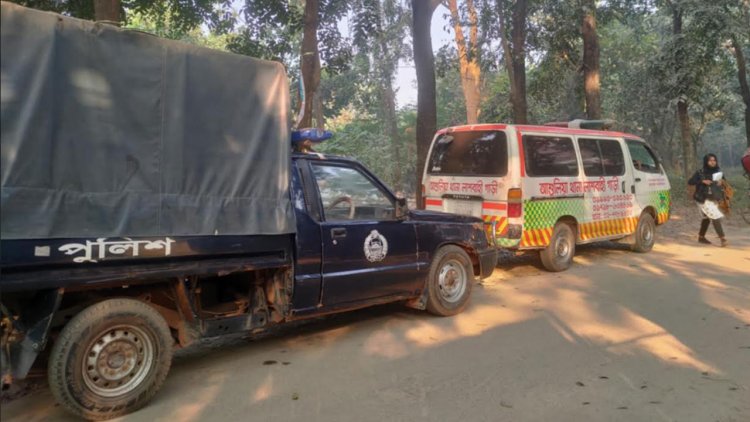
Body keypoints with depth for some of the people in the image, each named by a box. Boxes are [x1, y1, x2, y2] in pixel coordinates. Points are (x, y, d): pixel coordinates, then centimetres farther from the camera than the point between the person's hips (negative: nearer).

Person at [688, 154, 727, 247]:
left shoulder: (718, 172, 5)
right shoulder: (700, 172, -10)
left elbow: (723, 180, 16)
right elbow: (690, 182, -13)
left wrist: (722, 181, -7)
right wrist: (702, 181, -25)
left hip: (714, 199, 7)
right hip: (704, 199, -6)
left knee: (707, 218, 17)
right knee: (715, 217, -14)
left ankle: (701, 237, 31)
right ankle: (722, 238, -14)